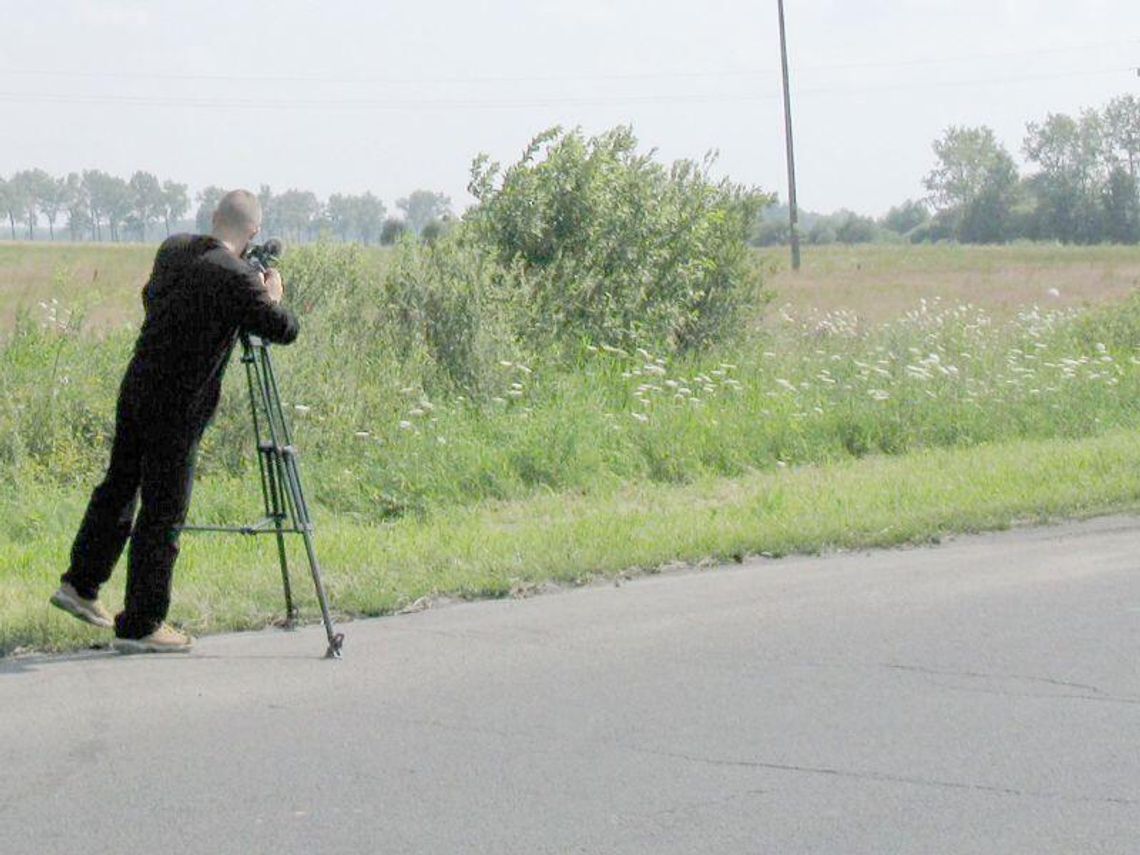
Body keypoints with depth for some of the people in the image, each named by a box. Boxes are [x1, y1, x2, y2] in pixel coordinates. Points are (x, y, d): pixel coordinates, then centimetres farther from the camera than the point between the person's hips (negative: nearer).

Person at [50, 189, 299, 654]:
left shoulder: (173, 249, 5)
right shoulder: (236, 277, -18)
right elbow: (284, 329, -15)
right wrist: (273, 295, 5)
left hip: (136, 388, 8)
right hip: (176, 407, -8)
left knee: (118, 486, 22)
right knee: (163, 514, 0)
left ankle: (80, 586, 31)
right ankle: (140, 625, 6)